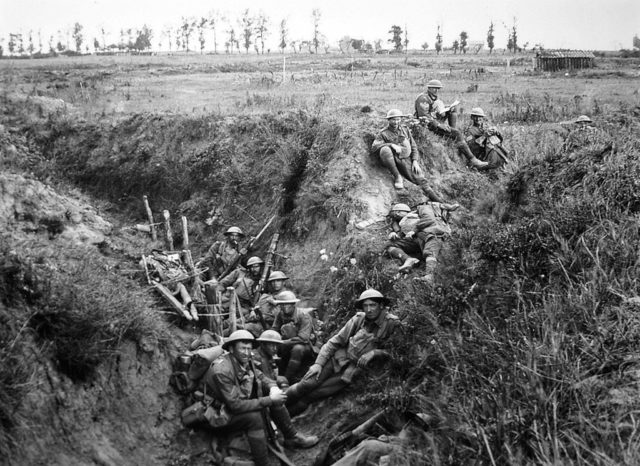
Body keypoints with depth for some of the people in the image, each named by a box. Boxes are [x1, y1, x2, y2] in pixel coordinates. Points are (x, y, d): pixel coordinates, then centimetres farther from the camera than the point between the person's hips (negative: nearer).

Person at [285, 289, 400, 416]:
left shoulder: (392, 323, -13)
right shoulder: (358, 319, -2)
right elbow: (335, 341, 2)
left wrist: (374, 352, -22)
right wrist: (318, 363, -6)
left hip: (356, 367, -2)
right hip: (340, 357, 2)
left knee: (318, 392, -10)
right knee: (308, 384, -15)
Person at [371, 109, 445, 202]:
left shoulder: (405, 130, 16)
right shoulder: (383, 134, 4)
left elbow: (414, 146, 15)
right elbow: (374, 147, -12)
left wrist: (415, 161, -1)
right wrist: (392, 145, -22)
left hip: (407, 160, 2)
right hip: (393, 161, -2)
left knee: (420, 179, -15)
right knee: (385, 150, -32)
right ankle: (397, 177, -23)